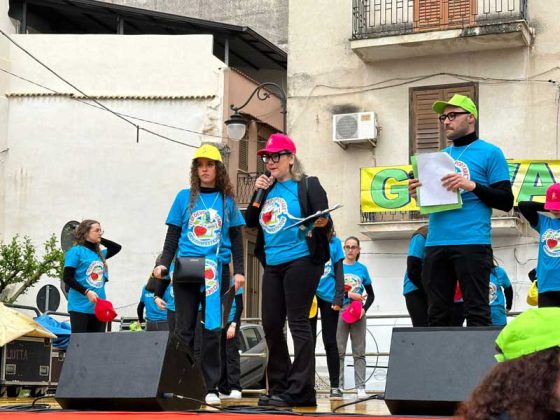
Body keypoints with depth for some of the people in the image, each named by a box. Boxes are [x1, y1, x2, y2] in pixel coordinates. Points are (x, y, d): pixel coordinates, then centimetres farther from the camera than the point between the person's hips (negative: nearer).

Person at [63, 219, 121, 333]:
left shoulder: (99, 253, 15)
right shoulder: (76, 251, -4)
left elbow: (117, 247, 30)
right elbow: (67, 278, -9)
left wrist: (100, 239, 16)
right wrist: (86, 292, -19)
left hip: (99, 308, 6)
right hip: (80, 307, -6)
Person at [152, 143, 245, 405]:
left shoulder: (227, 200, 9)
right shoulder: (184, 197, 9)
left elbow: (236, 239, 10)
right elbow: (172, 236, 9)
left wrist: (239, 270, 1)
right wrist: (164, 263, -2)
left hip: (216, 271, 0)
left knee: (212, 329, -3)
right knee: (184, 329, 1)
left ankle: (210, 387, 3)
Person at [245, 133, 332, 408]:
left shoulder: (308, 185, -1)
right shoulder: (267, 188, 15)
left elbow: (325, 221, -6)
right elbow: (250, 222, 12)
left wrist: (322, 223, -29)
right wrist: (259, 192, 1)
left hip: (300, 260, -7)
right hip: (272, 265, 7)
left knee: (298, 323, -8)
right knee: (271, 326, 7)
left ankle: (300, 390, -6)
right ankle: (278, 388, 16)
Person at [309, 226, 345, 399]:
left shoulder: (334, 242, 5)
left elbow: (339, 272, 4)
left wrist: (338, 299, -4)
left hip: (328, 296, 0)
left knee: (330, 342, 3)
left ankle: (335, 386, 6)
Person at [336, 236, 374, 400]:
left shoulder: (362, 269, 10)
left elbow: (371, 295, 12)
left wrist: (364, 308, -5)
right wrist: (348, 294, -14)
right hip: (340, 311, -1)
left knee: (359, 352, 0)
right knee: (339, 351, -5)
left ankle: (360, 388, -1)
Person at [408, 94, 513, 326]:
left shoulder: (489, 153, 3)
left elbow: (506, 201, -2)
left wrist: (472, 185, -15)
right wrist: (418, 194, 3)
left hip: (472, 244, -6)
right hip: (436, 244, 6)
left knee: (477, 313, -7)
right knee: (437, 314, 6)